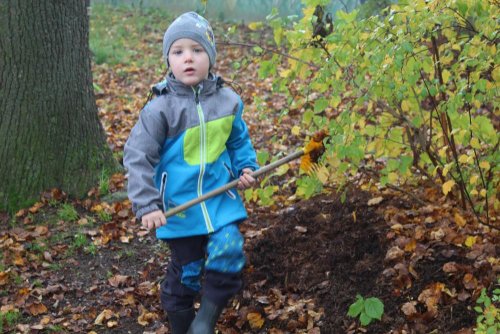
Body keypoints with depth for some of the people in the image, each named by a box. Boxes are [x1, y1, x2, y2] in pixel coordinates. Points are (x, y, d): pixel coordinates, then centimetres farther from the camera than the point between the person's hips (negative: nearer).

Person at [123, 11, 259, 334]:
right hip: (179, 204, -2)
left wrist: (246, 167, -1)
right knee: (186, 271, 9)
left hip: (220, 198, 2)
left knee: (228, 252, -18)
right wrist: (146, 204, -15)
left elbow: (239, 141, 16)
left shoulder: (227, 100, 0)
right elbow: (138, 157, -10)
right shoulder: (161, 107, -11)